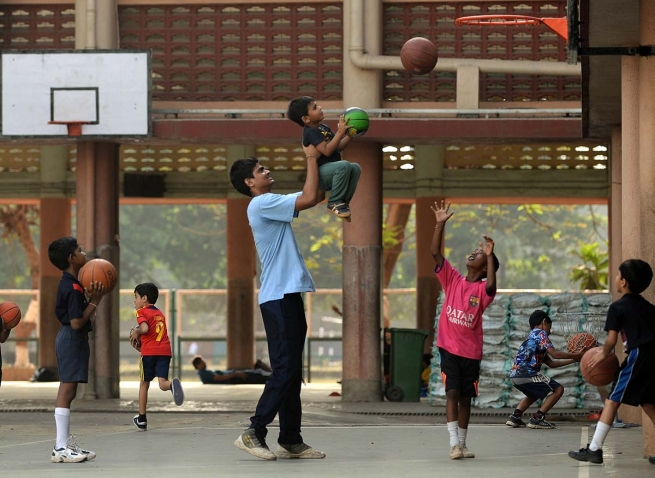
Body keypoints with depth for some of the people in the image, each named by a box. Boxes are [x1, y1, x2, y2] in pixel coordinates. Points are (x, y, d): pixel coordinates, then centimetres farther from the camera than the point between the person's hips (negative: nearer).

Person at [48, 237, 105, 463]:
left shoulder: (70, 284, 14)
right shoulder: (73, 288, -18)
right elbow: (76, 322, -21)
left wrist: (91, 299, 10)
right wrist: (94, 302, -17)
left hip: (71, 340, 11)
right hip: (72, 340, -11)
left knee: (68, 391, 13)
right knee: (67, 391, -11)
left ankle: (66, 443, 19)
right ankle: (61, 448, -12)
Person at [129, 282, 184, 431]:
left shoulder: (142, 312, 2)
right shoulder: (160, 313, 23)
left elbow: (144, 328, -17)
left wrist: (135, 332, 3)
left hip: (149, 352, -4)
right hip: (165, 351, 4)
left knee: (144, 384, 11)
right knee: (163, 384, -4)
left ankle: (142, 420, 20)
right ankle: (173, 384, -43)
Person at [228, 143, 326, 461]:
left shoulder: (271, 204, 19)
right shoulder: (261, 204, -11)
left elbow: (314, 197, 25)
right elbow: (309, 198, -18)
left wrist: (319, 158, 16)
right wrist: (311, 158, -8)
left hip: (288, 295, 10)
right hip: (278, 297, -10)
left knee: (291, 371, 9)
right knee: (285, 369, -13)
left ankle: (290, 440, 11)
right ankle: (253, 433, -12)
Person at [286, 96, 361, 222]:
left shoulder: (324, 128, 15)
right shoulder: (311, 132, -15)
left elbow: (338, 147, 19)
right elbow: (327, 150, -26)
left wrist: (349, 135, 4)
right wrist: (340, 132, -26)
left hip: (329, 173, 9)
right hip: (319, 174, -9)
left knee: (355, 168, -2)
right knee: (344, 166, -31)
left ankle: (343, 201, 1)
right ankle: (334, 203, -20)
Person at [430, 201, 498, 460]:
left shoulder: (482, 289, -3)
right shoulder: (453, 280, 4)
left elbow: (491, 287, -28)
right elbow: (435, 253, -1)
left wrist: (490, 255, -27)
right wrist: (440, 225, -10)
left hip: (471, 351, 0)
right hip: (449, 348, 0)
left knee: (465, 397, 9)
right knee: (452, 392, -11)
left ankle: (462, 443, 19)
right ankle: (454, 443, -16)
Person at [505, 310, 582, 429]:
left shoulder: (532, 336, 29)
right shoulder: (540, 333, 1)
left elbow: (551, 363, 27)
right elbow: (554, 354, -11)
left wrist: (572, 360, 25)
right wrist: (575, 356, -2)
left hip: (515, 375, 9)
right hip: (526, 374, -9)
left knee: (534, 394, 36)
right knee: (558, 389, 0)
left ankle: (515, 417, 17)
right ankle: (537, 419, -8)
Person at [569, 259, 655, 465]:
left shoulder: (618, 307, -2)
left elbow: (612, 339, -6)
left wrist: (604, 354, 12)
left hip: (638, 356, -7)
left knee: (612, 400, -2)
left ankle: (594, 449, -5)